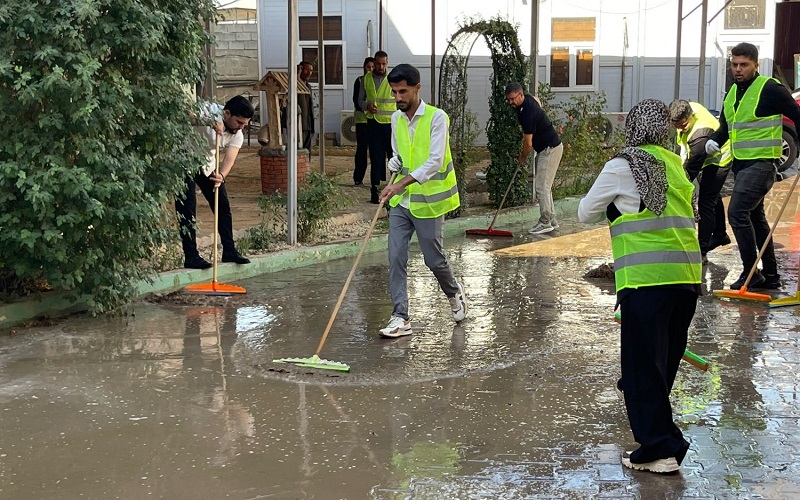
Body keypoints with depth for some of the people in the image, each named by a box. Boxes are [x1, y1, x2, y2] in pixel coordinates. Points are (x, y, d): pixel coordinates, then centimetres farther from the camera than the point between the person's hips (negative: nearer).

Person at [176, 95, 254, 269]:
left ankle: (229, 251, 17)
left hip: (208, 166, 6)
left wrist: (221, 175, -45)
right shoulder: (208, 110, -27)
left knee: (223, 206, 6)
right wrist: (210, 121, -50)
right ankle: (191, 257, -8)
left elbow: (229, 159, -24)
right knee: (187, 210, -11)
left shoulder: (237, 135, -12)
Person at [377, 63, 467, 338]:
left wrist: (401, 183, -30)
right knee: (396, 258, -4)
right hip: (400, 201, 5)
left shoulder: (437, 117, -13)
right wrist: (394, 163, -3)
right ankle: (401, 318, 0)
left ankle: (454, 292, 36)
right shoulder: (396, 118, 8)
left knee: (434, 258, 6)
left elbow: (435, 161, -22)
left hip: (427, 201, -5)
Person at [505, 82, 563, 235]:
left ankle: (545, 223, -5)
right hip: (545, 148, 10)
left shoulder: (528, 112, -26)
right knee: (544, 187, 12)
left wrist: (522, 158, -1)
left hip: (550, 149, -10)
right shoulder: (528, 99, 2)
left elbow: (528, 144, -20)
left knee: (542, 187, -10)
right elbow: (537, 99, 30)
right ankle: (551, 220, 16)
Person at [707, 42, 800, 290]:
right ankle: (771, 276, 24)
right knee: (755, 218, 14)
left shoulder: (770, 89, -11)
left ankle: (751, 273, -9)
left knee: (737, 213, -18)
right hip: (741, 163, 9)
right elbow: (725, 126, 24)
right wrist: (714, 141, 5)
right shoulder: (732, 92, 13)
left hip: (761, 163, -9)